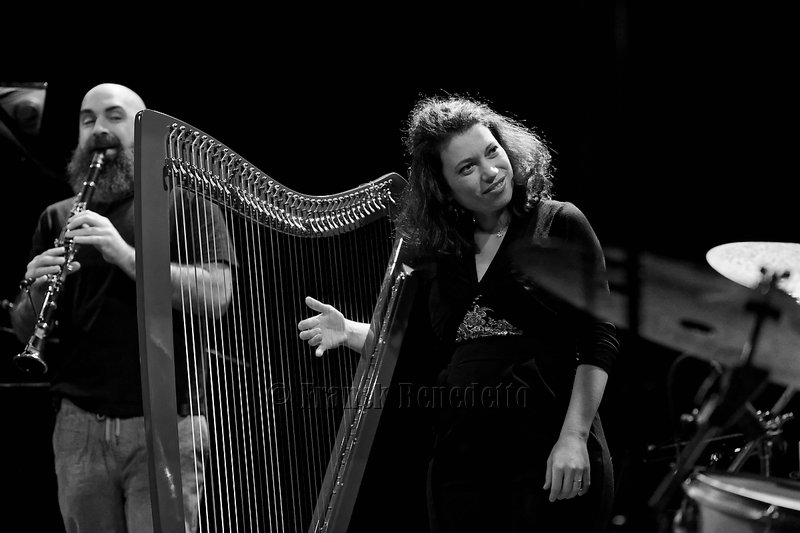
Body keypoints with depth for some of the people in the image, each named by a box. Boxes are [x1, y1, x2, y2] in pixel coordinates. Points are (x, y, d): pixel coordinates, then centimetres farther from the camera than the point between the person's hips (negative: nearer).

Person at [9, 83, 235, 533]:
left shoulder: (184, 203, 4)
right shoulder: (57, 219, 15)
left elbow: (216, 295, -10)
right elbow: (25, 332, 14)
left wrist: (126, 255, -19)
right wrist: (37, 292, -8)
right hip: (79, 427, 4)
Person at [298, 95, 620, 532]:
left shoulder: (558, 226, 0)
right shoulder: (434, 252, 12)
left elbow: (598, 341, -4)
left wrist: (574, 437, -13)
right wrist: (348, 332, -2)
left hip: (550, 450, -4)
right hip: (460, 455, 4)